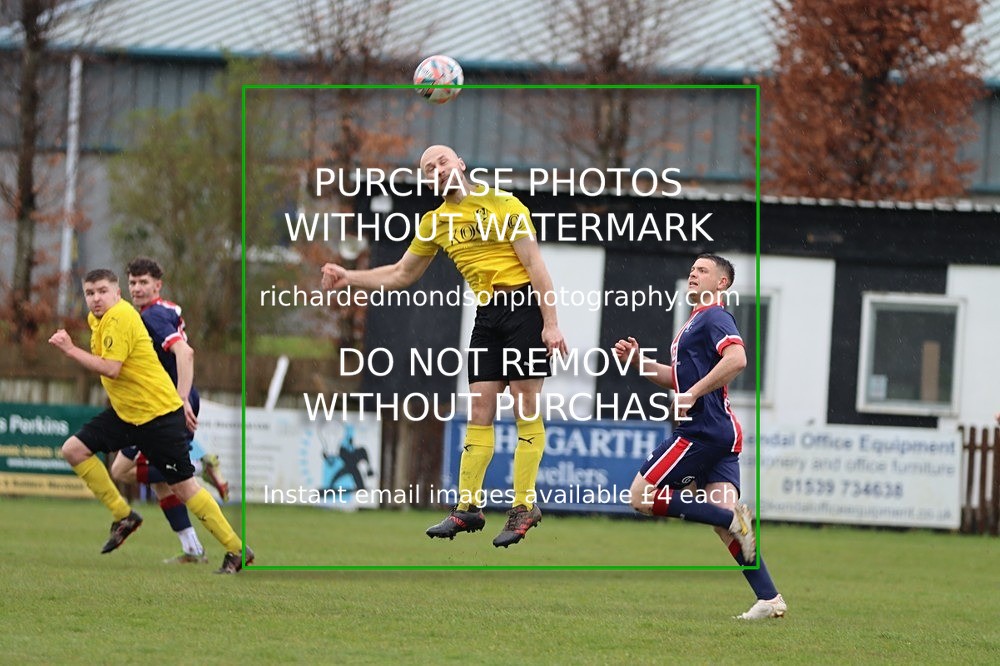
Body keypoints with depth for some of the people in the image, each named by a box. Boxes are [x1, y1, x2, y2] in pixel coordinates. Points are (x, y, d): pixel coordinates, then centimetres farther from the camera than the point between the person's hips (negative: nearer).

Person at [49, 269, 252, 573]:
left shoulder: (120, 317, -20)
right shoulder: (98, 319, 9)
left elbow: (111, 368, -27)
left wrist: (71, 350, -22)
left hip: (158, 414, -9)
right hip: (125, 412, 9)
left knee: (183, 486, -6)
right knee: (74, 449, -1)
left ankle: (237, 550, 4)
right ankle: (123, 516, 9)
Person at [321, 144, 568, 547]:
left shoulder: (503, 205, -6)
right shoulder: (435, 222, 13)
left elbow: (534, 265, -9)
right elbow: (401, 275, 23)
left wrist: (550, 323, -15)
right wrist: (350, 279, 13)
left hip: (524, 305, -6)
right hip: (487, 316, 6)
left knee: (526, 411, -6)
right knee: (479, 414, 4)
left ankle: (524, 507, -5)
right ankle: (468, 507, 6)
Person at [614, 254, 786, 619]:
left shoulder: (714, 318, -7)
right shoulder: (695, 322, 24)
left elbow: (736, 359, -25)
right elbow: (680, 378, 33)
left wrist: (693, 394, -23)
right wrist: (638, 361, 20)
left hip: (702, 429, -10)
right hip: (722, 434, 10)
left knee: (642, 497, -7)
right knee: (724, 514, 0)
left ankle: (733, 518, -14)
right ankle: (769, 599, -8)